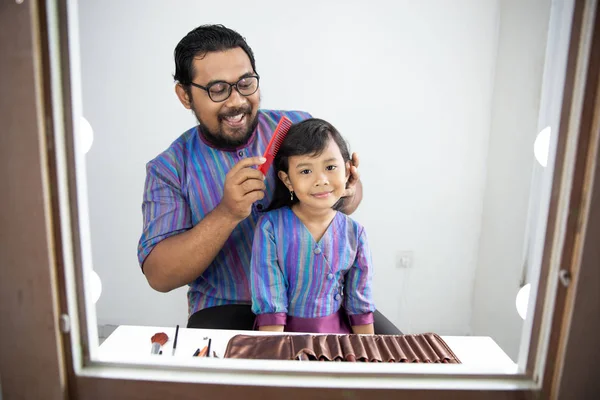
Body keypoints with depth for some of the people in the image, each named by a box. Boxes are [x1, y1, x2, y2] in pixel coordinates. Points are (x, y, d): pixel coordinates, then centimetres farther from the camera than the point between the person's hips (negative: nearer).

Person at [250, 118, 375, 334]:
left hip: (337, 332, 3)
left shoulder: (354, 233, -4)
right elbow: (269, 304, -11)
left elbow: (360, 304, 3)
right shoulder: (271, 227, -12)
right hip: (285, 333, -3)